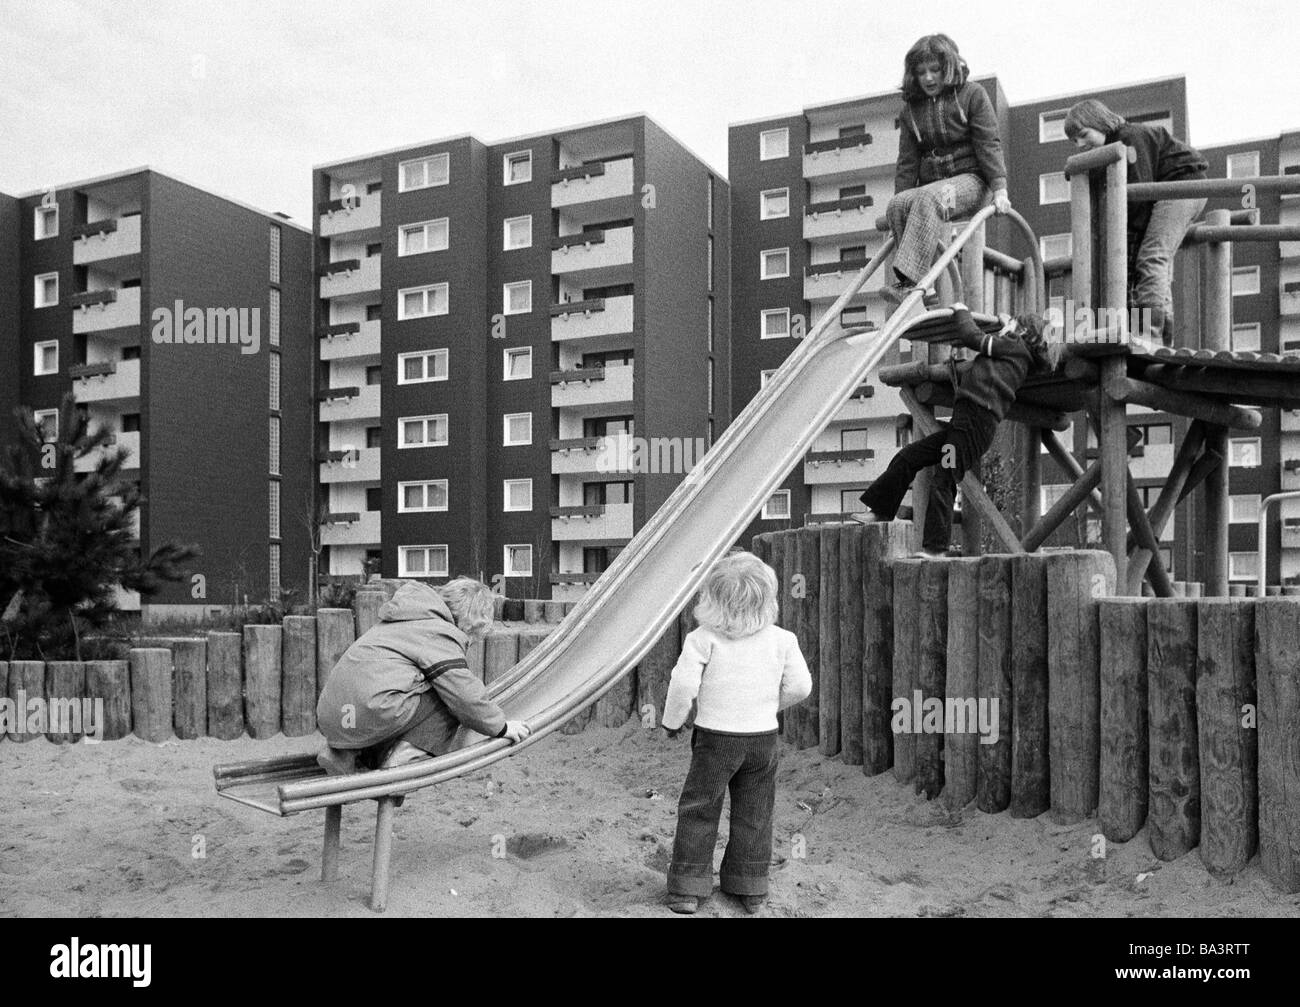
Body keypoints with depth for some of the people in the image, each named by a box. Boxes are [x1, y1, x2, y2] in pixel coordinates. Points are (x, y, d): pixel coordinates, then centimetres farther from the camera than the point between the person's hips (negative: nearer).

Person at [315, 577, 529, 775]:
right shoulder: (441, 632, -2)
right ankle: (402, 758, -7)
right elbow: (465, 694, -6)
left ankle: (343, 754, 14)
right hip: (371, 713, -9)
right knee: (449, 696, -1)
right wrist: (500, 727, 7)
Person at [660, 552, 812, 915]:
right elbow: (800, 685, -2)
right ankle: (751, 889, 24)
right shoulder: (781, 639, -4)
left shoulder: (703, 638, -12)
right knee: (753, 813, 15)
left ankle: (687, 888, 13)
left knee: (698, 811, 10)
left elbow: (683, 684, -16)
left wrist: (672, 721, 1)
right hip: (763, 736, 3)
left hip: (715, 737, -2)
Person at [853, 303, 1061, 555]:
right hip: (963, 421, 9)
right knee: (907, 458, 7)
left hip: (977, 419, -9)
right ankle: (880, 509, 14)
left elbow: (973, 337, -1)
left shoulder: (1015, 347, 4)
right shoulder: (1015, 357, 26)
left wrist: (961, 312, 14)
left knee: (943, 482, -10)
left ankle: (936, 548, -6)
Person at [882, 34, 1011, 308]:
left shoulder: (972, 95, 6)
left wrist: (999, 190, -13)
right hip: (930, 184, 4)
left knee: (928, 198, -37)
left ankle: (909, 282, -51)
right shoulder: (911, 108, 18)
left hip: (970, 180, -4)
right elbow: (907, 162, 15)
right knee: (896, 205, -29)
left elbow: (989, 144, -3)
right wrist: (902, 195, 1)